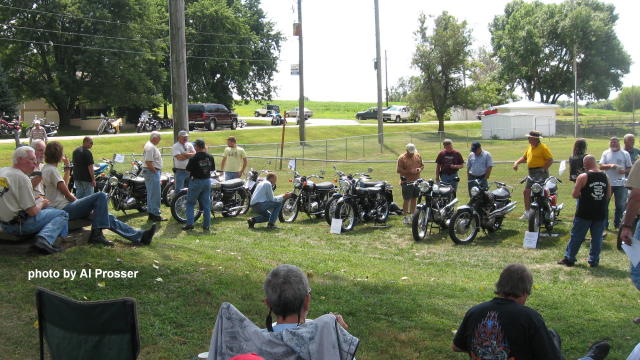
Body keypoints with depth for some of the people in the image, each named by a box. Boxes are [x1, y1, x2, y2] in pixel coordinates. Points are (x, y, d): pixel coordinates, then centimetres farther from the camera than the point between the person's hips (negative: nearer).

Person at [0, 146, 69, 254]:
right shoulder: (22, 177, -17)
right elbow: (33, 212, -18)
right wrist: (42, 204, 4)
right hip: (19, 224, -9)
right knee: (62, 215, -3)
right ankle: (44, 240, -24)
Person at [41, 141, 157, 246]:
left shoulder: (46, 168, 17)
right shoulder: (51, 170, -15)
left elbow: (64, 184, 27)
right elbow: (66, 194, -15)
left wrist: (67, 166, 28)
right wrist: (78, 202, -2)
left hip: (62, 209, 11)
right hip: (64, 209, -11)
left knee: (106, 216, 7)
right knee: (101, 196, -23)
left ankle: (139, 236, 5)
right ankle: (96, 233, -19)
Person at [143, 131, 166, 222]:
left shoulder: (152, 146, 16)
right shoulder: (150, 147, -17)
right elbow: (148, 162, -25)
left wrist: (157, 171, 16)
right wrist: (155, 171, -18)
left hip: (152, 171, 11)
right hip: (152, 171, -11)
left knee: (151, 194, 15)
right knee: (155, 194, -8)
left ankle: (151, 213, 21)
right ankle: (155, 214, -5)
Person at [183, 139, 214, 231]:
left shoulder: (193, 158, -16)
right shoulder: (210, 157, -1)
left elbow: (188, 170, -11)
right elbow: (213, 169, 9)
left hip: (196, 181, -4)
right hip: (207, 181, 5)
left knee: (190, 203, 6)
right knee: (206, 204, 9)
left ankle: (190, 223, -1)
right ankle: (206, 225, 10)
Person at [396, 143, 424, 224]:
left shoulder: (418, 156, 8)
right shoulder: (402, 158, -9)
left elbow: (422, 165, 19)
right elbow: (398, 170, -13)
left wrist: (420, 169, -5)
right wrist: (410, 171, -20)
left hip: (416, 181, 6)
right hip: (407, 182, -6)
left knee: (414, 198, 15)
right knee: (406, 199, -3)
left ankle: (412, 214, 29)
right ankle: (405, 216, 5)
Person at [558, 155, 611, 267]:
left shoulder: (583, 177, -12)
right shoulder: (605, 177, 2)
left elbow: (574, 195, -11)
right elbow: (608, 195, 9)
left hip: (585, 213, -3)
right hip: (601, 214, 4)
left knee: (576, 237, 7)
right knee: (597, 238, 12)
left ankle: (569, 259, 15)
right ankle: (593, 261, 15)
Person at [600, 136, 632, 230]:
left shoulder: (625, 154, 2)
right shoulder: (606, 153, 5)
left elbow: (629, 168, 5)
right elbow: (601, 166, -2)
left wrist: (624, 171, -16)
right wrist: (610, 166, -20)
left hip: (620, 183, 0)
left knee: (620, 205, 6)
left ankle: (617, 223, 20)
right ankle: (604, 224, 13)